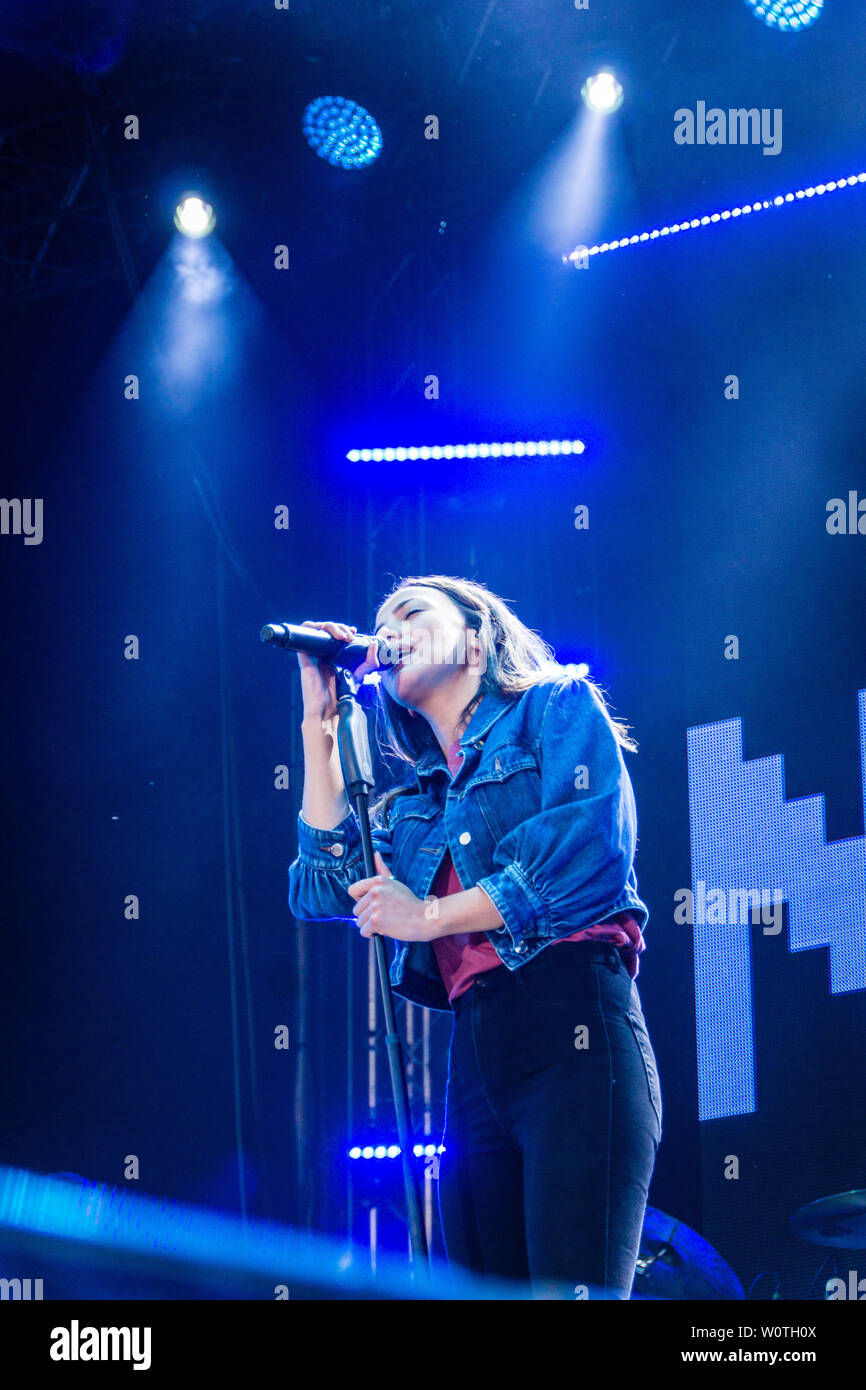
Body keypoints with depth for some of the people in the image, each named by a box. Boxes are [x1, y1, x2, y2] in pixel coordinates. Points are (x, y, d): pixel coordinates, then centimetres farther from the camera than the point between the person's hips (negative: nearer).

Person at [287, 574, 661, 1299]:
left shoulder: (558, 705, 9)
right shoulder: (412, 799, 27)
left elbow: (592, 858, -7)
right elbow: (325, 891, 15)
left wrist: (430, 915, 0)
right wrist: (322, 726, 16)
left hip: (574, 1026, -7)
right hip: (476, 1057, 7)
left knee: (572, 1288, -20)